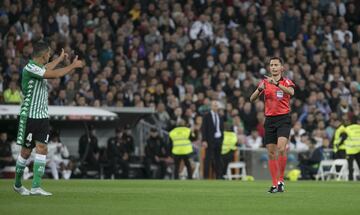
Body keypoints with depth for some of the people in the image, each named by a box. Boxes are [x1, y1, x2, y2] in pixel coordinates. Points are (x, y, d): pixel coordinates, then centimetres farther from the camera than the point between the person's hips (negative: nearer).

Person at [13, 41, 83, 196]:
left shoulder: (39, 67, 12)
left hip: (42, 116, 8)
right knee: (26, 151, 1)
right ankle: (18, 184, 19)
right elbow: (55, 74, -25)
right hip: (29, 116, -8)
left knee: (42, 149, -6)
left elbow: (46, 68, 39)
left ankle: (36, 187, -10)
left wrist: (60, 59, 53)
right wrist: (73, 66, -14)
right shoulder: (30, 68, -17)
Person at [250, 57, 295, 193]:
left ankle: (281, 180, -9)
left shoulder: (286, 82, 2)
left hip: (283, 119, -3)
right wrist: (259, 89, -17)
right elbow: (252, 99, 2)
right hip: (269, 119, 3)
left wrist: (277, 84, -33)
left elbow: (291, 92, -21)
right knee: (271, 152, 1)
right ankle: (275, 184, 7)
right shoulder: (265, 82, 9)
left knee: (281, 148, -20)